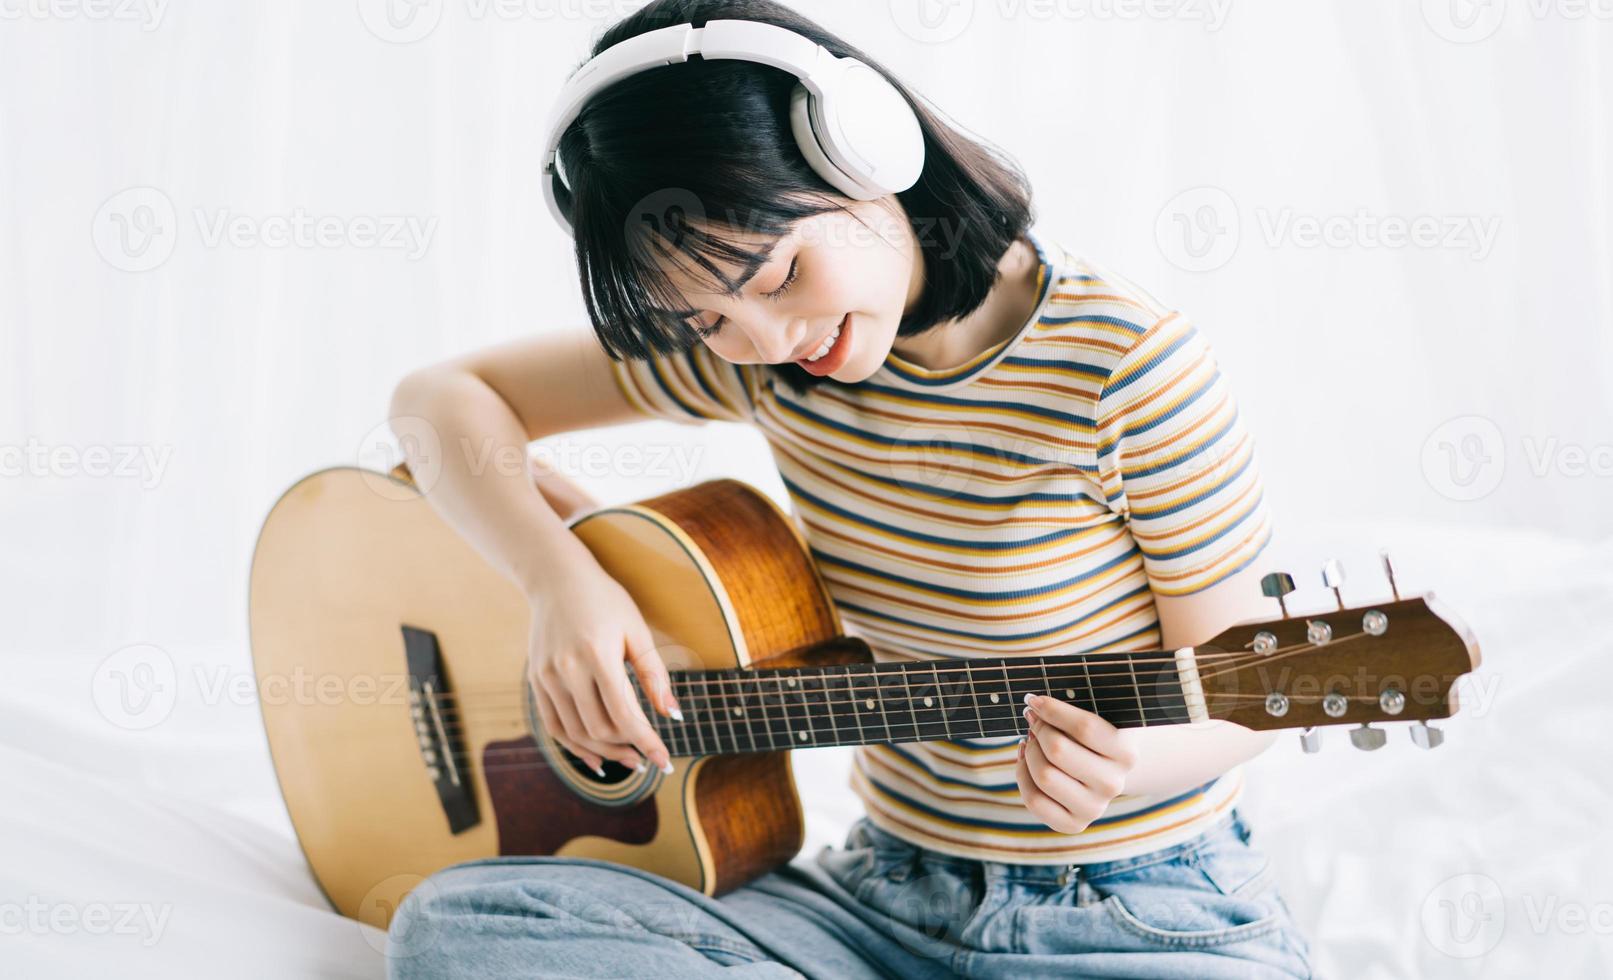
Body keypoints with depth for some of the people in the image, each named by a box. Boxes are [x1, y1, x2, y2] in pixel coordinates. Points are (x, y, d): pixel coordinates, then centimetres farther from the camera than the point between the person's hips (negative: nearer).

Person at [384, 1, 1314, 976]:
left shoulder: (1128, 365, -16)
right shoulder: (751, 347, -1)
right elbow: (446, 397, 5)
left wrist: (1131, 762, -32)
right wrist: (562, 577, -14)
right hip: (885, 892, 5)